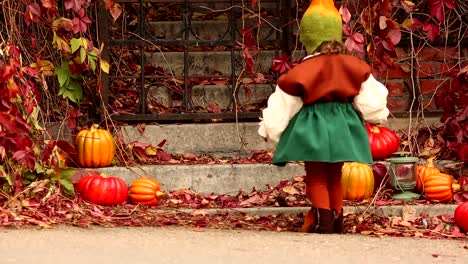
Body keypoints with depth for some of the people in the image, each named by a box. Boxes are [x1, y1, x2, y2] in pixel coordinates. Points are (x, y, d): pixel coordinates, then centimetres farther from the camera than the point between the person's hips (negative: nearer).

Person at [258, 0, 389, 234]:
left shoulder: (300, 72, -11)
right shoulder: (354, 67, -1)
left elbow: (282, 108, -3)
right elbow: (370, 101, 8)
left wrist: (269, 129, 12)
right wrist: (378, 116, 29)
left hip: (313, 127, -4)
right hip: (342, 127, 4)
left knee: (317, 178, 5)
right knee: (334, 176, 20)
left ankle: (323, 221, -9)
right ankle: (336, 220, 25)